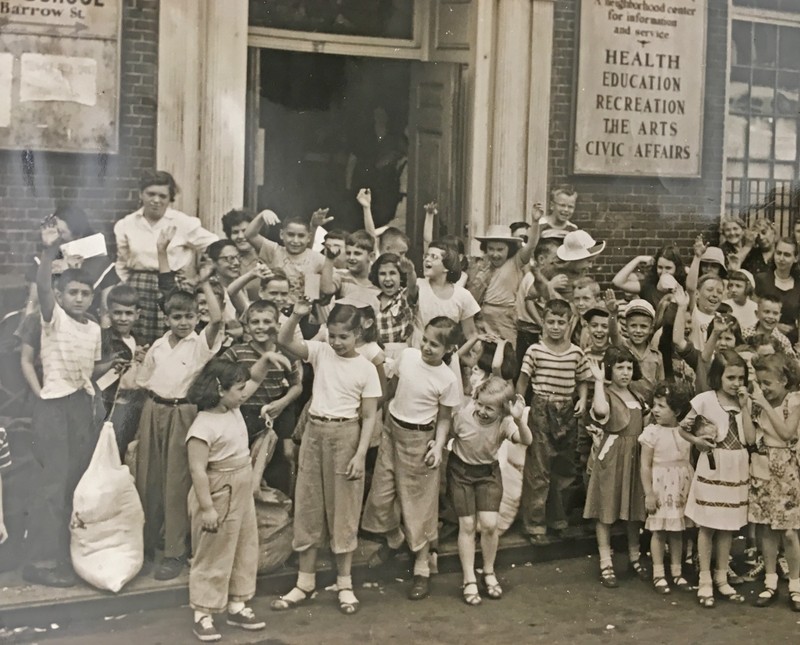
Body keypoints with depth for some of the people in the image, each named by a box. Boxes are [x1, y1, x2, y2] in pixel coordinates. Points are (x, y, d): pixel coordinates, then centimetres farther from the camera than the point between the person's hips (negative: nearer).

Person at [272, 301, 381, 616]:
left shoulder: (366, 368, -6)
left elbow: (369, 417, -5)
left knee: (343, 508, 5)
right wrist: (296, 315, -29)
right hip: (314, 432, 3)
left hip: (345, 436, -3)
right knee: (308, 506, 8)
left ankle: (345, 583, 18)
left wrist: (360, 454, -12)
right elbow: (283, 341, -13)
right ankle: (305, 582, 19)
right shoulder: (320, 352, 1)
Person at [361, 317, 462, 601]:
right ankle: (394, 539, 43)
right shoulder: (407, 355, -6)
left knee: (418, 503, 3)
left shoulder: (448, 380, -17)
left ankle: (422, 568, 15)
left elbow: (444, 418, -7)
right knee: (381, 494, 13)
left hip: (418, 439, -5)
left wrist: (439, 445, -21)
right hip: (391, 428, 5)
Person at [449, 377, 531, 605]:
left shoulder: (504, 422, -22)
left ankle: (489, 572, 19)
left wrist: (519, 420, -55)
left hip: (488, 472, 1)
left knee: (489, 524, -6)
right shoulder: (463, 415, -24)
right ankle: (469, 580, 10)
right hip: (461, 470, -1)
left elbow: (526, 440, -40)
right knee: (468, 525, -1)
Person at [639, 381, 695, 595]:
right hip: (661, 486, -4)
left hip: (681, 487, 4)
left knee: (677, 531, 11)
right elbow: (646, 466, -9)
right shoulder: (652, 432, -9)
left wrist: (692, 487, 7)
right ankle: (658, 575, 9)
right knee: (658, 531, 1)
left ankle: (676, 572, 20)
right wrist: (649, 493, -12)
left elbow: (688, 461, 10)